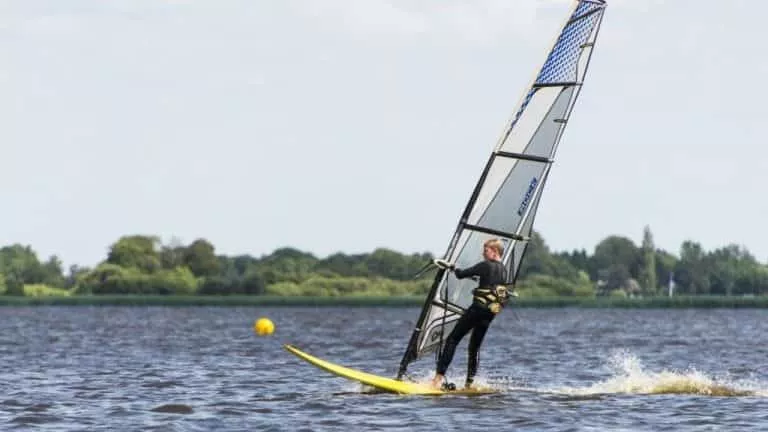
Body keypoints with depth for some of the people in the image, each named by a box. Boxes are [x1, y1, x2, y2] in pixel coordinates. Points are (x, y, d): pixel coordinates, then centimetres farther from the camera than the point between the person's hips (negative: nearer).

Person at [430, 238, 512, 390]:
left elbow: (461, 274, -7)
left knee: (452, 340, -4)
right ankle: (469, 384, 10)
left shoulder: (485, 266, -9)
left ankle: (439, 377, -14)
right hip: (491, 314, 7)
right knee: (474, 347, 14)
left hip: (478, 309, -7)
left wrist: (453, 268, 14)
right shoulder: (503, 270, 12)